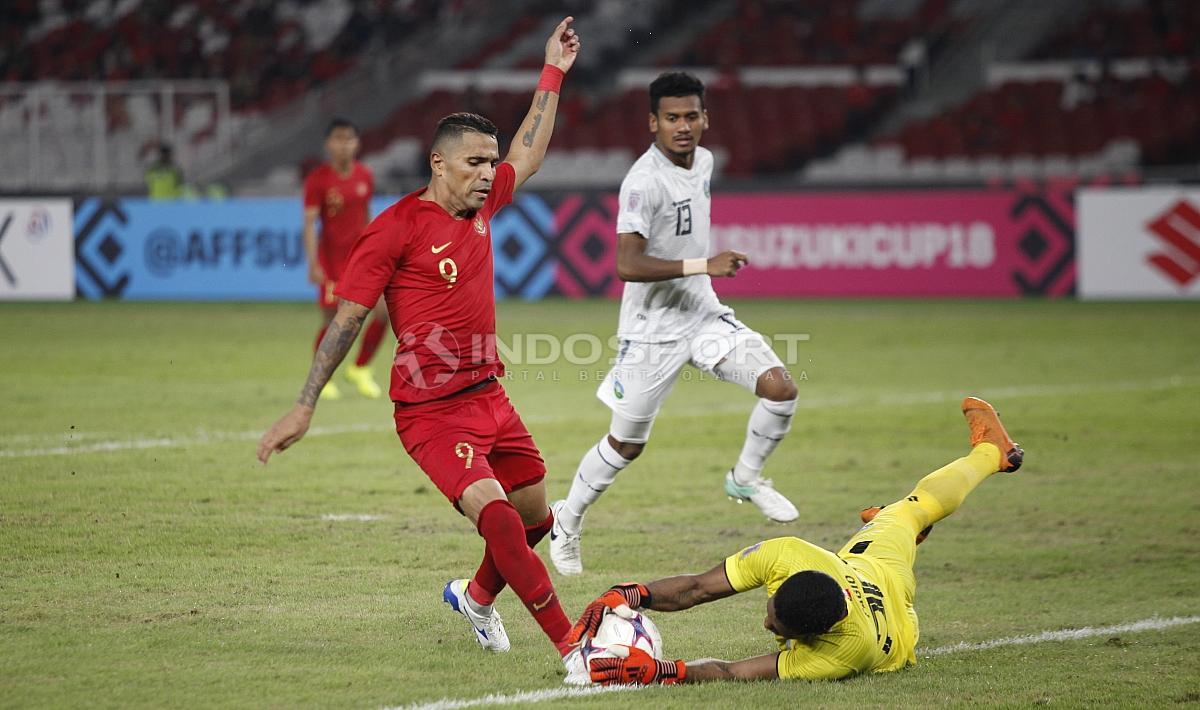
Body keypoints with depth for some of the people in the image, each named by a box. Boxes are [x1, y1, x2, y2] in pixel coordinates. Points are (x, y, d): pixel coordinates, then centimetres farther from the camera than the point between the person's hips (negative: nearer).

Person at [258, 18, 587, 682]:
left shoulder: (482, 203, 8)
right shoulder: (397, 228, -13)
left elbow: (528, 153, 27)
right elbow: (347, 318, -10)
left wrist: (553, 74, 28)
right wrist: (303, 407, -10)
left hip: (488, 396, 8)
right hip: (431, 409, -8)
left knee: (535, 516, 15)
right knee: (493, 511, -24)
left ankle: (477, 597, 46)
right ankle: (572, 648, -24)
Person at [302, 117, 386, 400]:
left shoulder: (365, 176, 4)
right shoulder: (317, 180, -10)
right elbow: (309, 223, -14)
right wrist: (313, 264, -24)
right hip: (332, 257, -4)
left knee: (384, 310, -7)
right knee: (332, 320, -2)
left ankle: (360, 369, 14)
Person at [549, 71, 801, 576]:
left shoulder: (703, 161, 3)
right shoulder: (643, 180, -22)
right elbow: (627, 265, -31)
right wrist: (703, 265, -34)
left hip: (704, 315, 6)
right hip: (652, 329, -6)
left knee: (781, 388, -11)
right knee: (626, 443, 6)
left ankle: (745, 479, 13)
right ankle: (567, 521, 29)